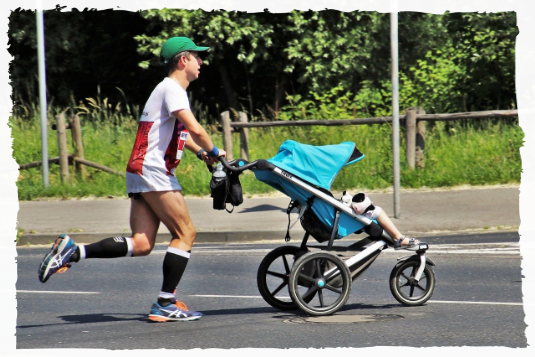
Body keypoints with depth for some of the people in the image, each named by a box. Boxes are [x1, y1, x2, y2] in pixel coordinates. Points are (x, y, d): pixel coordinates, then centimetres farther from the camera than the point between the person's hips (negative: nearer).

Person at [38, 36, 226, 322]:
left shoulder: (171, 90, 23)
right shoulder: (171, 89, -9)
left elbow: (180, 132, 38)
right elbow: (195, 129, -21)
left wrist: (200, 153, 22)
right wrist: (213, 152, -4)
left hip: (140, 172, 10)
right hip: (154, 172, -10)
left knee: (141, 244, 0)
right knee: (185, 233, -4)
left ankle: (73, 252, -7)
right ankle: (165, 304, -5)